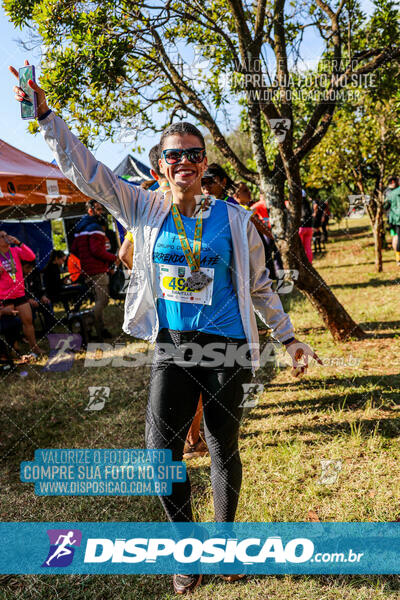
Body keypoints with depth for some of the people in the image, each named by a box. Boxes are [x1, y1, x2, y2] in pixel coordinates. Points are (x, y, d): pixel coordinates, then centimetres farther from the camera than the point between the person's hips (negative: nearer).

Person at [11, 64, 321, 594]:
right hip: (171, 348, 2)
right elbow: (85, 171, 2)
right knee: (161, 450, 1)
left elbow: (259, 286, 7)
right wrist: (45, 115, -5)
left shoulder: (232, 219, -1)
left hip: (227, 349, -1)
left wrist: (288, 338, 10)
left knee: (223, 450, 11)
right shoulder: (144, 209, 2)